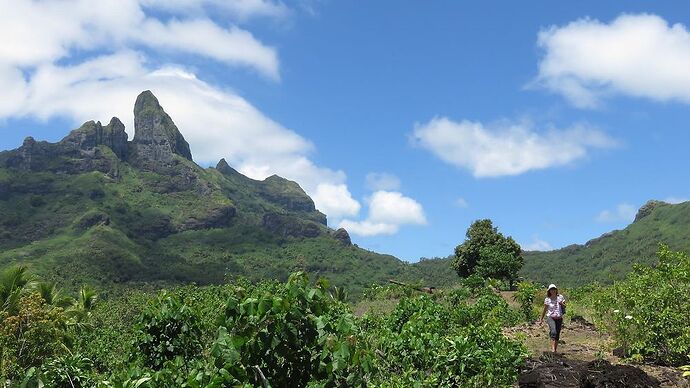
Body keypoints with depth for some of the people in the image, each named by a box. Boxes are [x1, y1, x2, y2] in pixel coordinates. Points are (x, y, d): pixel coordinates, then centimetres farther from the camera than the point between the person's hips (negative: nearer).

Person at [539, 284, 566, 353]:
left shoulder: (560, 297, 4)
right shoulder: (547, 299, 0)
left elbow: (564, 307, 11)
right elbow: (545, 310, 11)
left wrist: (562, 304, -11)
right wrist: (541, 319, 17)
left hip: (559, 318, 3)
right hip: (550, 317, -3)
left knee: (557, 335, 8)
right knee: (553, 332, -25)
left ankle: (555, 349, 22)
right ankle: (553, 348, -33)